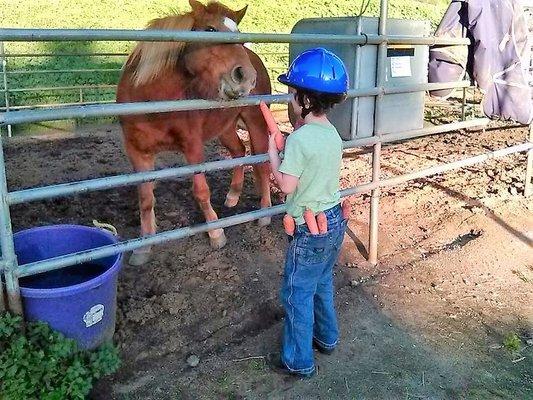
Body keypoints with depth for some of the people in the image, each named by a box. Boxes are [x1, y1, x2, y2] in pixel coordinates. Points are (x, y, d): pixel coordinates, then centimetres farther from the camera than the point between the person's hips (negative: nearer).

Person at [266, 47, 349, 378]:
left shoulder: (299, 139, -22)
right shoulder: (332, 134, 4)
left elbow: (286, 185, -20)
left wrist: (272, 152, -8)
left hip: (310, 230, -8)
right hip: (335, 221, 8)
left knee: (297, 294, 7)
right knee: (322, 285, 26)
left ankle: (299, 361, 21)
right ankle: (326, 338, 44)